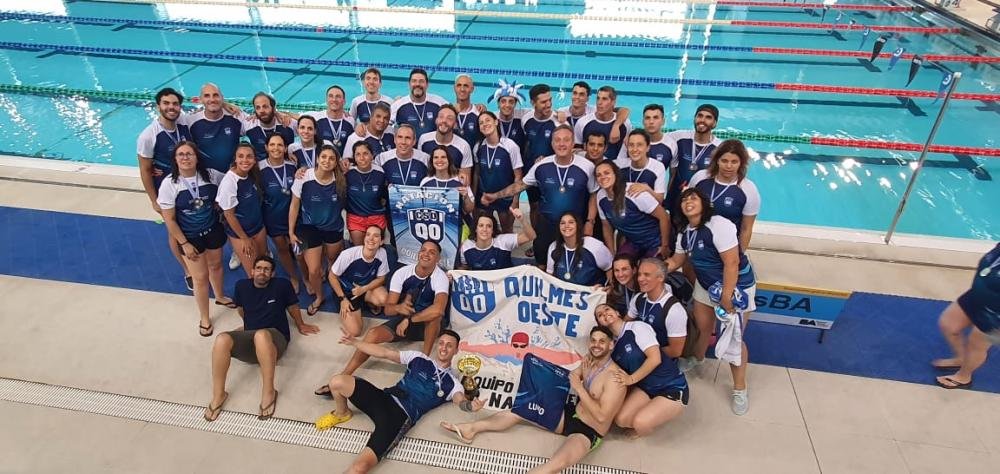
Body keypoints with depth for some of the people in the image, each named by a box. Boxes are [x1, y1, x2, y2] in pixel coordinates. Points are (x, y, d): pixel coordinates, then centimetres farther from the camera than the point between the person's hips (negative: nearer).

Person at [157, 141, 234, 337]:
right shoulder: (169, 184, -19)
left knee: (215, 264, 23)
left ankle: (220, 297, 52)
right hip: (190, 237, -3)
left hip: (213, 230, 3)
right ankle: (204, 318, 25)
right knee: (200, 277, 4)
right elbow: (169, 220, -13)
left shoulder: (211, 175, -14)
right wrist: (184, 243, -13)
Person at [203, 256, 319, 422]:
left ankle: (268, 392, -30)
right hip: (248, 341, 4)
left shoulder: (282, 285, -1)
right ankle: (218, 395, -15)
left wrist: (300, 326, 27)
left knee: (261, 335, -40)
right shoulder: (241, 286, 8)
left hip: (275, 338, -3)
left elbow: (292, 307, 15)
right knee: (222, 339, -29)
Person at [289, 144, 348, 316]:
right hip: (309, 228, -2)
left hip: (334, 228, 2)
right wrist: (291, 231, -5)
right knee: (313, 271, -3)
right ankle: (319, 297, 28)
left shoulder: (340, 180, -15)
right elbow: (294, 206, -9)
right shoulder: (304, 178, -20)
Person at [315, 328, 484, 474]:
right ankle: (341, 414, 18)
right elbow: (384, 353, 17)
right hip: (384, 398, 4)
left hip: (401, 417, -4)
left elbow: (461, 401, -13)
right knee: (338, 381, -14)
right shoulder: (418, 358, 15)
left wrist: (471, 405, -39)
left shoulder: (452, 383, 8)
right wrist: (354, 342, 13)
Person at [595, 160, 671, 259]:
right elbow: (606, 226, 7)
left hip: (655, 242, -5)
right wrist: (612, 254, 7)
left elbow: (664, 217, -21)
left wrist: (665, 247, -13)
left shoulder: (635, 193, -29)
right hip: (632, 242, 5)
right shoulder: (600, 197, -10)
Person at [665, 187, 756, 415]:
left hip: (736, 285, -7)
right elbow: (678, 258, 8)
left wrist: (726, 296, -26)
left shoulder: (718, 225, -28)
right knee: (702, 327, 20)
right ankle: (697, 358, 50)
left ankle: (739, 389, 17)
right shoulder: (685, 231, -2)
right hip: (706, 285, 7)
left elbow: (732, 263, -28)